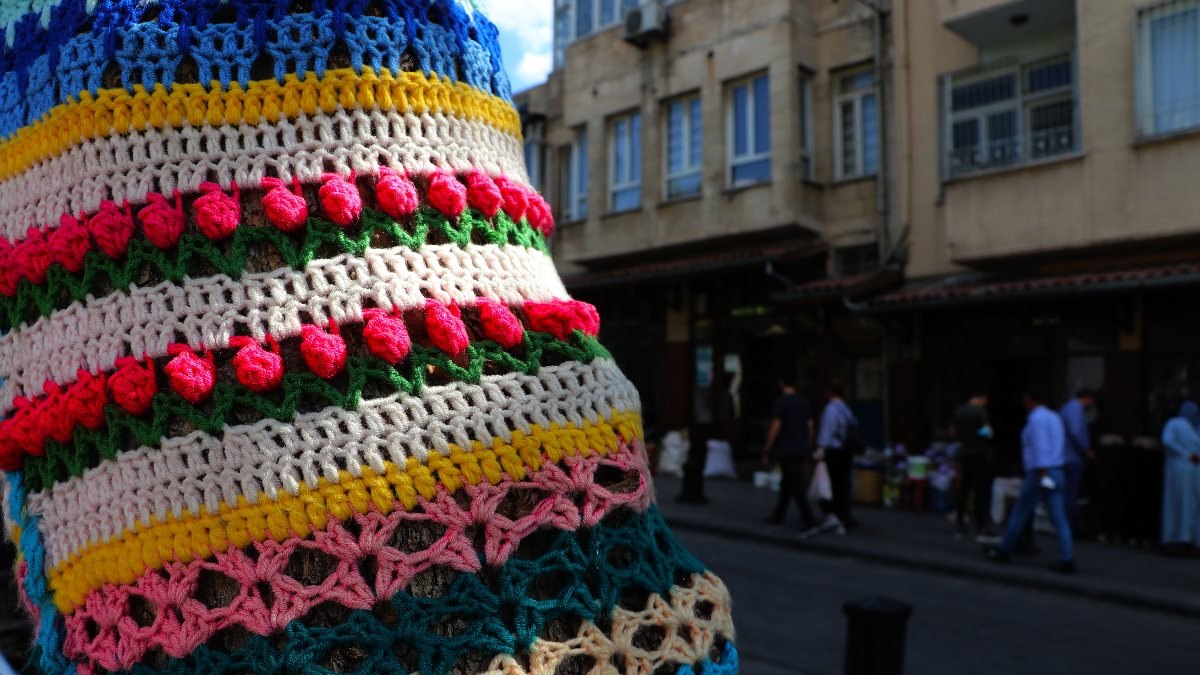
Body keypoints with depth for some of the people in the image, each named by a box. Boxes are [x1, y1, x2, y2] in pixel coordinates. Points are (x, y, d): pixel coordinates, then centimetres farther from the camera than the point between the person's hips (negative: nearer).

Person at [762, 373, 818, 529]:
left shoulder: (780, 402, -11)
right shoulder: (804, 402, 8)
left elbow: (775, 428, -14)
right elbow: (810, 427, 9)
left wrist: (766, 452, -7)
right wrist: (808, 450, 17)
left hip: (785, 450, -7)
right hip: (801, 450, 7)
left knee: (797, 488, -5)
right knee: (786, 484, 17)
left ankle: (810, 521, -8)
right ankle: (778, 516, 27)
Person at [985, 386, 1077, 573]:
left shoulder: (1037, 419, -10)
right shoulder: (1054, 417, 18)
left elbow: (1040, 447, -19)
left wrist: (1043, 475, -23)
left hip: (1040, 473, -8)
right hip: (1056, 472, 8)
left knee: (1020, 513, 4)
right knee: (1059, 518, 2)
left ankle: (1004, 551, 14)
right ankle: (1067, 560, -5)